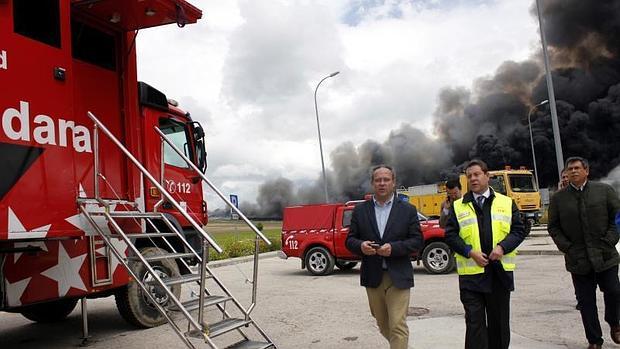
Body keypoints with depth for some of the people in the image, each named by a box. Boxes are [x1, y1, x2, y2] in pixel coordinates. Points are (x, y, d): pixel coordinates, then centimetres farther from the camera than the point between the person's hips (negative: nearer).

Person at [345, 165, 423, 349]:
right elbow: (350, 240, 5)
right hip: (372, 277, 3)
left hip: (398, 277, -3)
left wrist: (393, 248, -19)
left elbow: (417, 241, -3)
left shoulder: (407, 210, 1)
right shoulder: (360, 210, 6)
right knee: (382, 324, 17)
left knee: (398, 326, -7)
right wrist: (361, 245, -18)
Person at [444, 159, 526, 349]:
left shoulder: (506, 203, 8)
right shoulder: (458, 206, 6)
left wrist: (502, 247, -12)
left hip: (500, 271, 1)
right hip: (471, 273, -1)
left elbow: (518, 230, 5)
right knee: (474, 322, -1)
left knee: (499, 322, 13)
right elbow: (450, 235, 1)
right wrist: (470, 252, -12)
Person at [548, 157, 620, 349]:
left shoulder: (604, 190, 2)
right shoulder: (558, 198, 3)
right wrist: (567, 247, -5)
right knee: (586, 302, 6)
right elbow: (553, 227, 6)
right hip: (578, 259, 1)